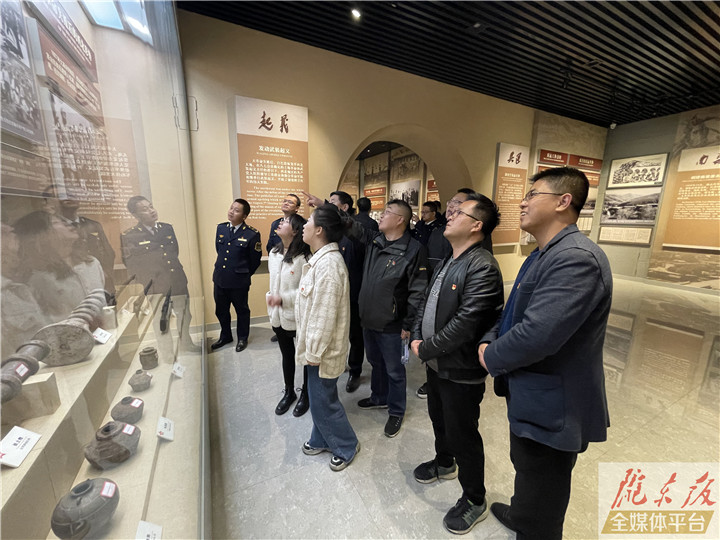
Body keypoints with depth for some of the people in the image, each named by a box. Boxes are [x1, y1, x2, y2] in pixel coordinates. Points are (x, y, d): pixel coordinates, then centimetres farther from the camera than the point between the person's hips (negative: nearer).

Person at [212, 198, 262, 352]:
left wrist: (244, 274, 5)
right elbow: (218, 250, 16)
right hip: (220, 278, 5)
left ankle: (242, 338, 35)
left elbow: (255, 260, -6)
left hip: (239, 281, -5)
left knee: (241, 310, 14)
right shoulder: (220, 228, 2)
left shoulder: (252, 234, -15)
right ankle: (225, 336, 43)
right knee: (221, 310, 19)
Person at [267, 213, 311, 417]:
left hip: (298, 318, -7)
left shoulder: (303, 257, -20)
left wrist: (282, 298, -23)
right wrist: (270, 297, 8)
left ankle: (305, 394, 37)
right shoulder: (274, 253, 4)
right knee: (286, 355, 23)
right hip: (278, 316, 7)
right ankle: (289, 392, 44)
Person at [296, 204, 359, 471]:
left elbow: (325, 313, -26)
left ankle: (346, 446, 33)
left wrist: (315, 351, -18)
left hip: (323, 348, -9)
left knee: (323, 400, 9)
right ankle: (321, 440, 46)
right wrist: (311, 347, 18)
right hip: (316, 345, 9)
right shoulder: (321, 258, 6)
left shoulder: (329, 264, -27)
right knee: (319, 396, 24)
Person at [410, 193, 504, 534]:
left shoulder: (482, 268, -24)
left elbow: (464, 324, -29)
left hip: (461, 371, -8)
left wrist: (425, 349, -18)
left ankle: (474, 500, 39)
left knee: (463, 436, 12)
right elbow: (426, 302, 10)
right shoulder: (447, 263, 7)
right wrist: (417, 337, -4)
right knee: (439, 419, 28)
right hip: (436, 364, 9)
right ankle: (444, 462, 56)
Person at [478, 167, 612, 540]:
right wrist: (488, 341, -5)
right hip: (529, 397, 9)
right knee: (525, 470, 34)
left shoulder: (576, 258, -27)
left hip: (551, 408, -9)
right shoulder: (541, 255, 8)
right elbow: (513, 313, 13)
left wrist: (490, 358, -16)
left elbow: (537, 335, -34)